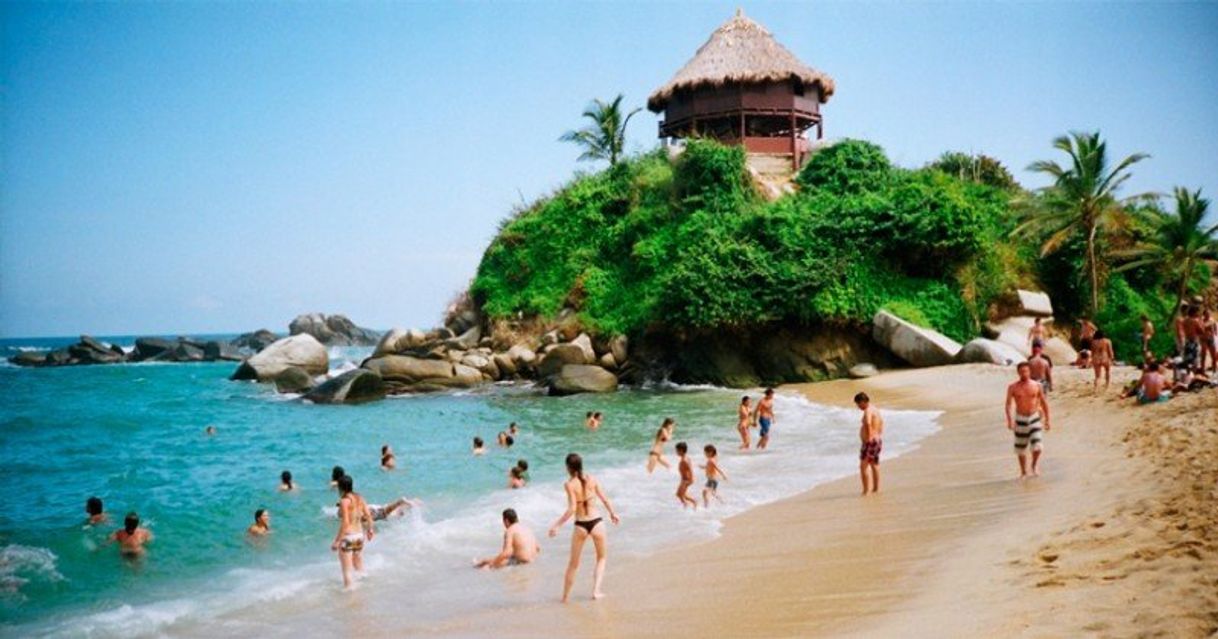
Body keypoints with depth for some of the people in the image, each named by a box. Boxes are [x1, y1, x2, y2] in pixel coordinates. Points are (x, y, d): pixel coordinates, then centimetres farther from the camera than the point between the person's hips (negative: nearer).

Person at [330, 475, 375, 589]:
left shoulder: (344, 501, -16)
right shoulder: (359, 498, 4)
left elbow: (345, 523, -21)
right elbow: (368, 515, 7)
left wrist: (336, 541, -19)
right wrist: (370, 529, 23)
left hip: (347, 537, -7)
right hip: (359, 535, 7)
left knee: (347, 570, 2)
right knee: (359, 568, 23)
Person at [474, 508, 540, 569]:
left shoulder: (510, 530, -12)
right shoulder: (526, 528, 11)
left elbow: (506, 553, -23)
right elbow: (538, 548, 15)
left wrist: (493, 563, -13)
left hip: (519, 562, -9)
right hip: (531, 561, 9)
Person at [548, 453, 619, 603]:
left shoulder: (569, 484, -12)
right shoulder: (592, 480, -2)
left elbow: (572, 509, -19)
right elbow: (604, 499, 5)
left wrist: (556, 525, -15)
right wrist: (612, 513, 22)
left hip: (580, 526, -2)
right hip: (596, 523, 2)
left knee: (573, 564, 16)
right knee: (601, 558, 24)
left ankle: (565, 597, 21)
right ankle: (596, 591, 12)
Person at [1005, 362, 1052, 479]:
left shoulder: (1037, 386, -1)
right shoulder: (1013, 388, -4)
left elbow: (1044, 403, 7)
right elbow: (1008, 404, -10)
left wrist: (1047, 420, 7)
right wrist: (1009, 420, -23)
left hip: (1034, 418, 0)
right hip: (1020, 419, 1)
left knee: (1036, 445, -14)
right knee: (1020, 448, 9)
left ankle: (1035, 464, 15)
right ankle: (1023, 471, 26)